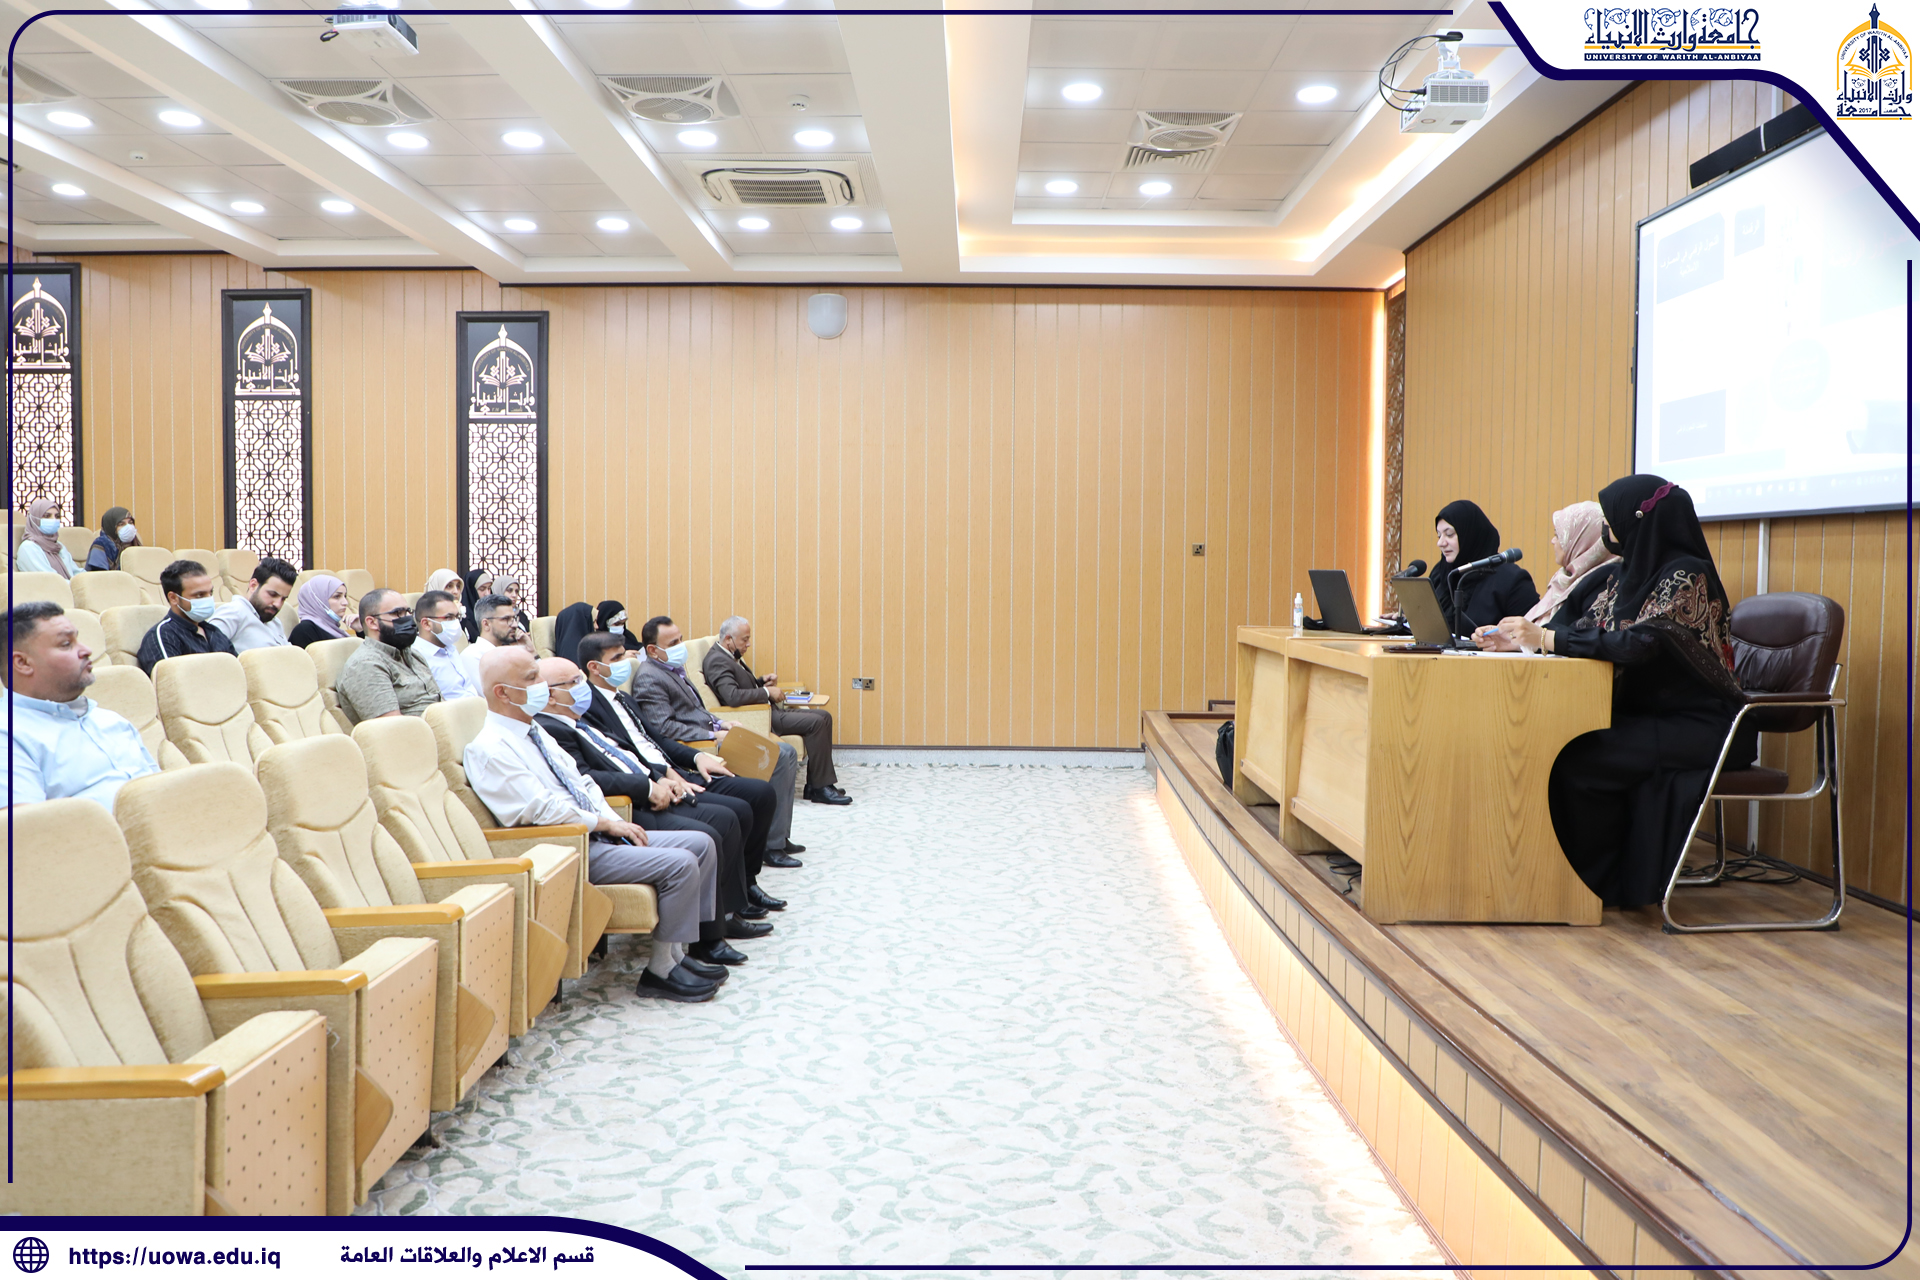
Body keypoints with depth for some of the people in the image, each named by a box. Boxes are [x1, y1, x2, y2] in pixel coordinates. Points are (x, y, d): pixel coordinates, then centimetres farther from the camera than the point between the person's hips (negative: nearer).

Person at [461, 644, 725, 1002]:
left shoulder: (534, 731, 16)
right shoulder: (487, 749, -14)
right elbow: (544, 810, -20)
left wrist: (616, 821, 3)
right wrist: (606, 824, -13)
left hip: (597, 835, 10)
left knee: (700, 844, 1)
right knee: (680, 864, -21)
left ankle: (677, 952, 5)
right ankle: (661, 972, -7)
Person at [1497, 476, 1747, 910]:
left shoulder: (1688, 575, -17)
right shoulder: (1627, 572, 9)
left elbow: (1638, 642, -28)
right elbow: (1587, 627, 10)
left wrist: (1546, 638, -26)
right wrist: (1521, 635, -4)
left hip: (1698, 727, -8)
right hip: (1649, 714, 8)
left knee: (1579, 759, -24)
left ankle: (1597, 881, -6)